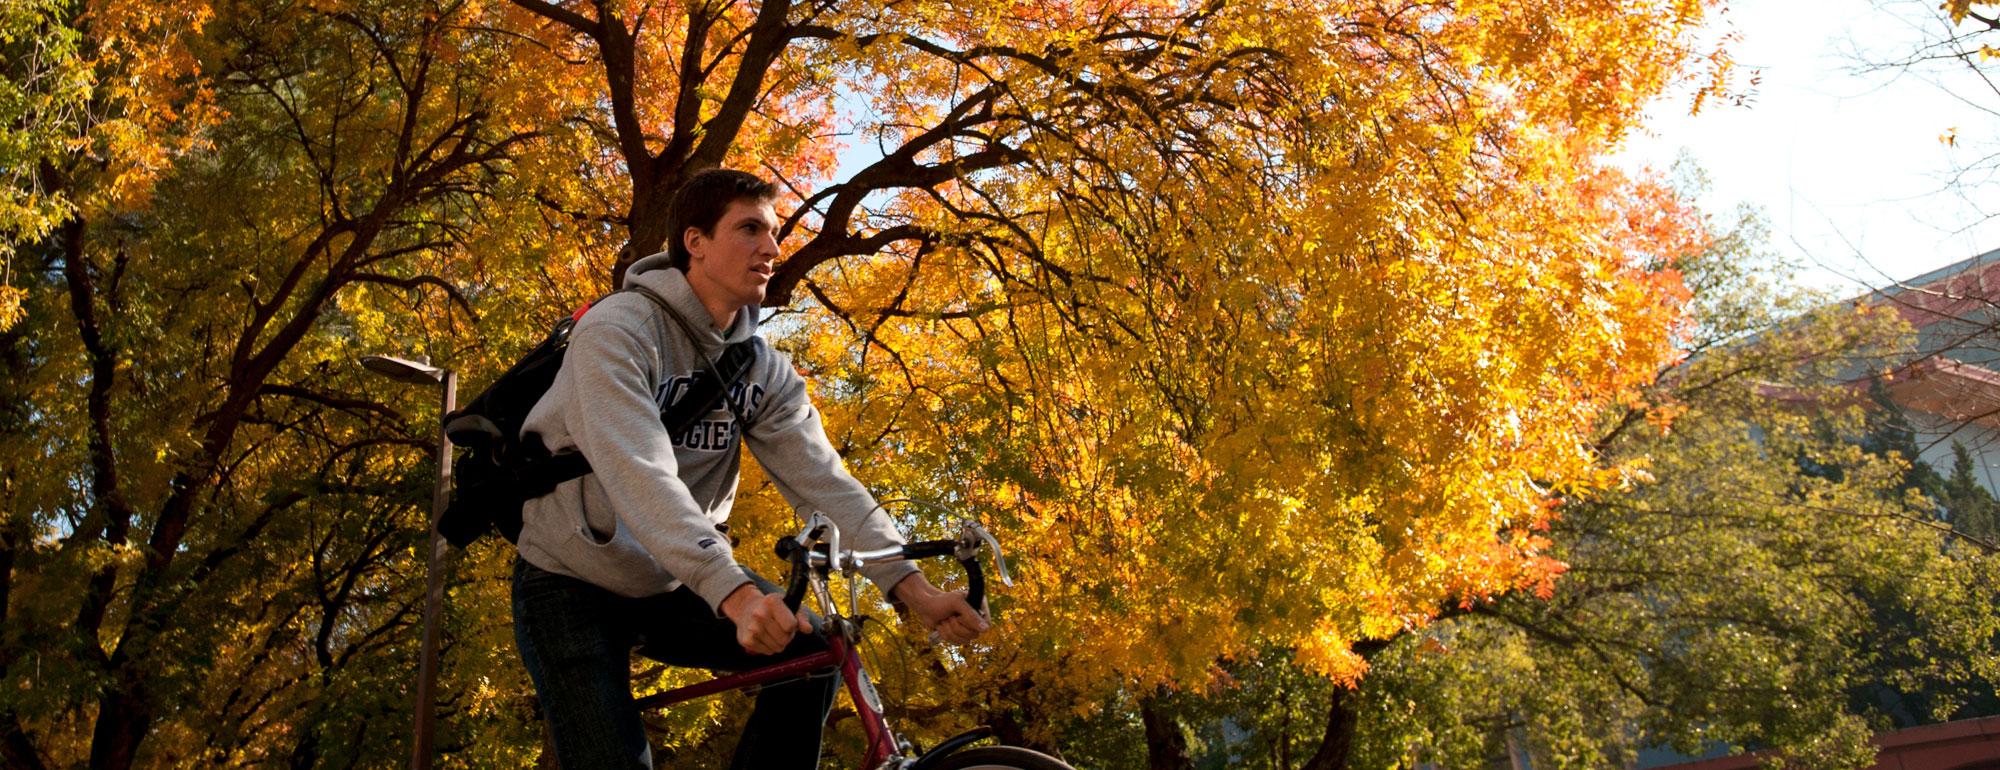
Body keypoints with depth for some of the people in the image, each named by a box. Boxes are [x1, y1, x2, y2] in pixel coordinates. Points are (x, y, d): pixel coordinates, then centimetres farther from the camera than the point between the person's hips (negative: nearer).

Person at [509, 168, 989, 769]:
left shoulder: (764, 368, -2)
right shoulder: (618, 330, -21)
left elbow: (821, 478, -12)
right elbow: (639, 475, -34)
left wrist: (910, 586, -26)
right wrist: (735, 593, -46)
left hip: (672, 588, 5)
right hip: (574, 585, -5)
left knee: (815, 651, -13)